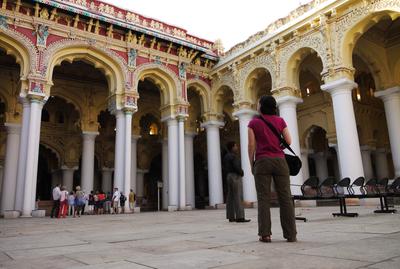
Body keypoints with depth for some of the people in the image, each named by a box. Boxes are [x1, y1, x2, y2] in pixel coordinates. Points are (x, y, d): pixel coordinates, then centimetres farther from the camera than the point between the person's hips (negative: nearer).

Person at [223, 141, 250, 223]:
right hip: (235, 177, -9)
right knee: (238, 197, -11)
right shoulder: (234, 156, -12)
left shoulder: (226, 157, 16)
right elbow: (237, 167, -20)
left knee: (230, 197, 7)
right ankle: (239, 217, -13)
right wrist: (241, 173, -3)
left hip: (229, 177, 9)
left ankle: (231, 217, 8)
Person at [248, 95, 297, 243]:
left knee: (263, 199, -1)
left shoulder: (254, 122, 4)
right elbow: (289, 141, 5)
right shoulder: (280, 121, 10)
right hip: (280, 160, 2)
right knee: (285, 198, 3)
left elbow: (252, 146, -1)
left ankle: (265, 234, -2)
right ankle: (291, 234, 5)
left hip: (262, 161, -2)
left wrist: (251, 164, 8)